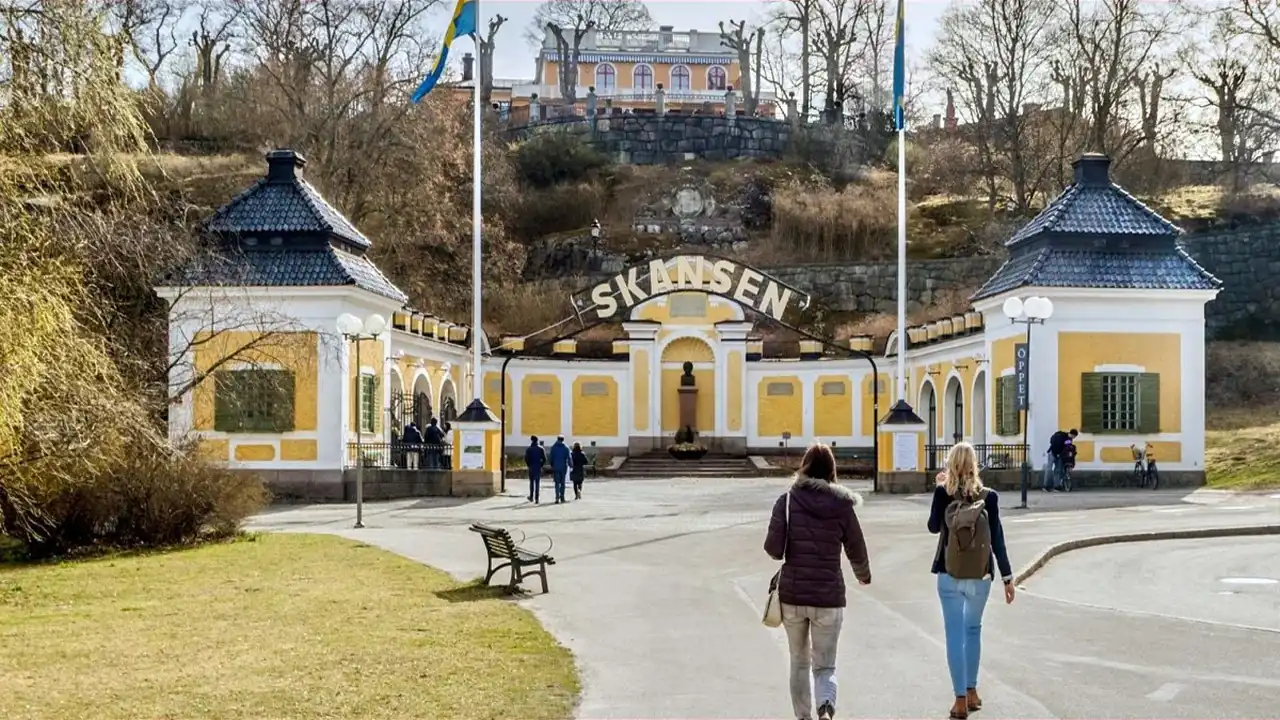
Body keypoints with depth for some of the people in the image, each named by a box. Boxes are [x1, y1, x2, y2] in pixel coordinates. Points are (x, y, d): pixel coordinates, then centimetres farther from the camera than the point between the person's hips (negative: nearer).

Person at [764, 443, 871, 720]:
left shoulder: (787, 501, -5)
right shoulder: (842, 505, -4)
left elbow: (773, 548, -10)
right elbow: (857, 552, 4)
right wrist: (864, 575, 25)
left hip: (792, 595, 1)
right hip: (829, 597, -1)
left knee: (800, 663, 19)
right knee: (825, 666, 7)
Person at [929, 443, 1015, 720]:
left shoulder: (943, 492, -7)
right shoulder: (988, 496, -6)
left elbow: (933, 527, 7)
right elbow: (997, 539, -4)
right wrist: (1007, 576, 2)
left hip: (949, 575, -1)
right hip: (980, 576, 1)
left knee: (955, 634, 1)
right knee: (973, 630, 19)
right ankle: (971, 692, 26)